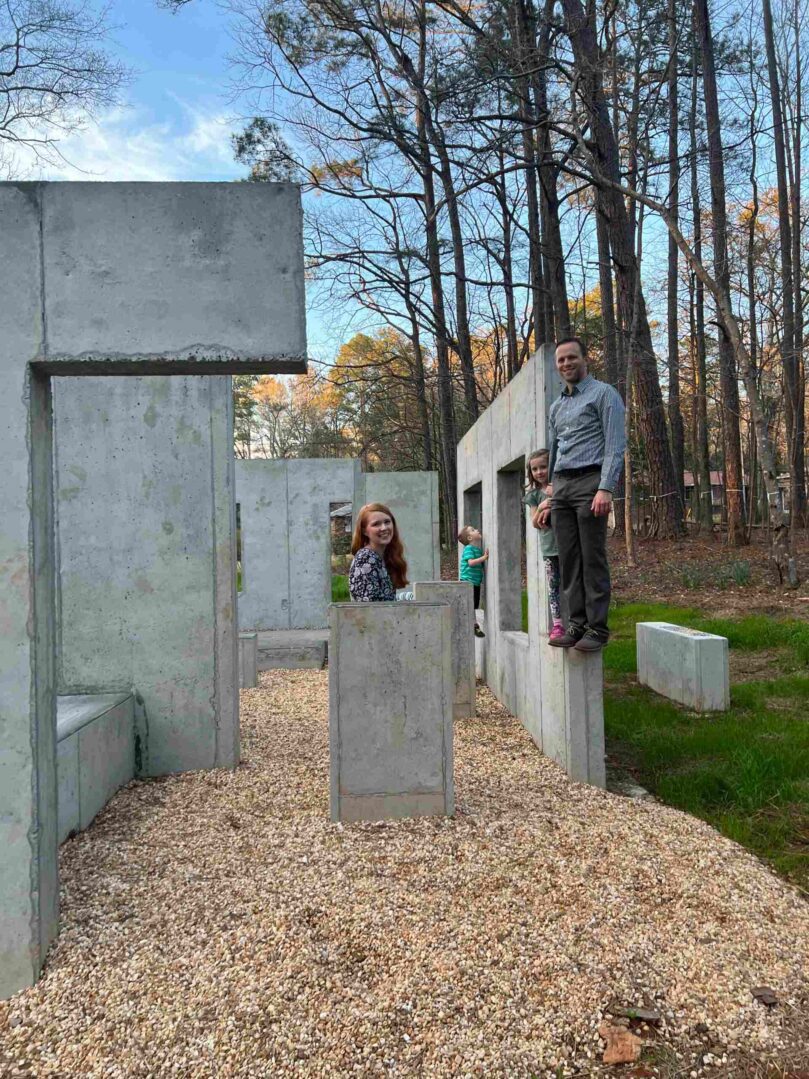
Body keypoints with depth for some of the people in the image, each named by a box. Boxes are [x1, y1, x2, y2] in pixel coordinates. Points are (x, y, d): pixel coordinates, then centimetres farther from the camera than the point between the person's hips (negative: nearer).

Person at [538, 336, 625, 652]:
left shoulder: (603, 394, 2)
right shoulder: (556, 406, 22)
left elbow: (615, 445, -8)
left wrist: (606, 488, -19)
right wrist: (550, 499, 19)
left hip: (589, 482, -7)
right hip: (560, 486, 7)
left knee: (592, 559, -7)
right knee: (568, 560, 4)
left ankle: (597, 628, -3)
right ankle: (577, 624, 8)